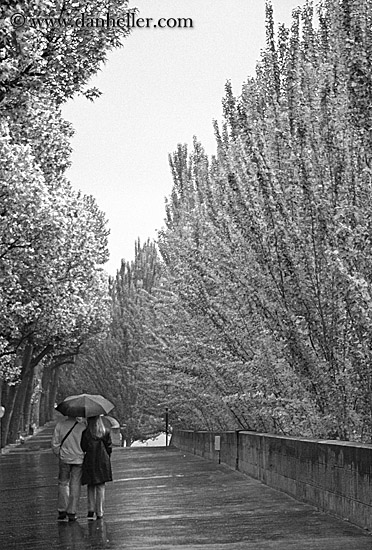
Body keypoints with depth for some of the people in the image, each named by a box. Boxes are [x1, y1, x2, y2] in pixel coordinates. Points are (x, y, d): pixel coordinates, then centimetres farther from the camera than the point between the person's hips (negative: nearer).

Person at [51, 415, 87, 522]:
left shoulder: (60, 424, -6)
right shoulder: (82, 426, -11)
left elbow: (55, 443, -3)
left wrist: (59, 454, 12)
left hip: (64, 458, 1)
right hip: (79, 459, -1)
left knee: (63, 483, 15)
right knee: (75, 485, 7)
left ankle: (62, 511, 12)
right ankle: (72, 513, 8)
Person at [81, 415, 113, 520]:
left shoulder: (85, 432, -7)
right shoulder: (106, 432, -4)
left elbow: (83, 448, -6)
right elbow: (109, 448, -1)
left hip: (89, 461, 0)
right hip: (103, 462, 0)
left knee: (91, 486, 14)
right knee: (101, 487, 7)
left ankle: (91, 510, 5)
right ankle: (99, 512, 7)